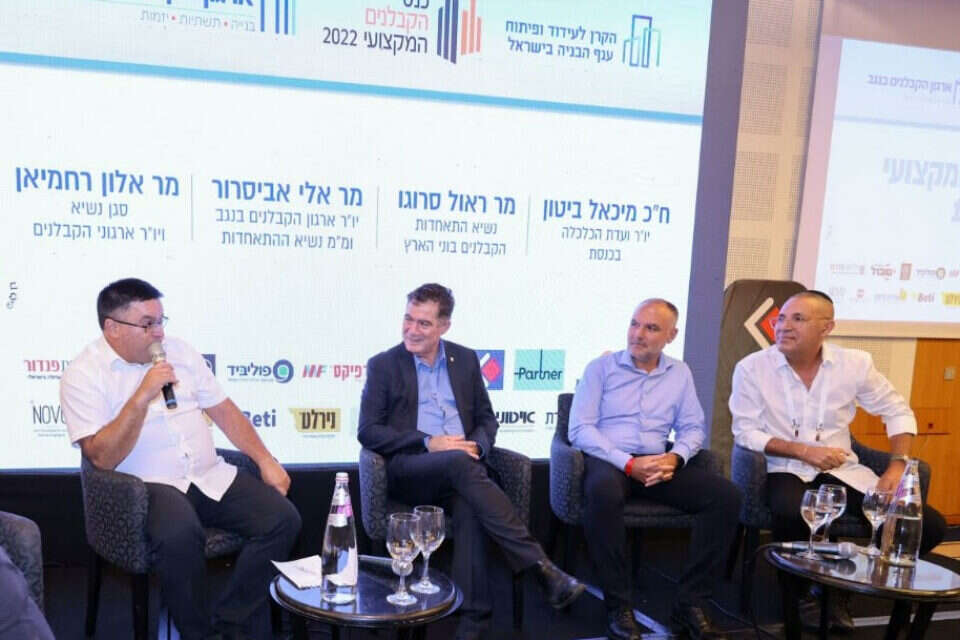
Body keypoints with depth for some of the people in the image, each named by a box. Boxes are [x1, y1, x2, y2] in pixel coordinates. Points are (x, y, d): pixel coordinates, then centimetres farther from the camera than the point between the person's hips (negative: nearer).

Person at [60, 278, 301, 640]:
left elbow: (222, 409, 14)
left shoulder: (176, 350, 12)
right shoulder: (82, 376, -4)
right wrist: (142, 397, -22)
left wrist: (265, 460, 5)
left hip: (210, 476, 5)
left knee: (282, 518, -17)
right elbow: (102, 458, -14)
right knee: (179, 534, -38)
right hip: (148, 486, -5)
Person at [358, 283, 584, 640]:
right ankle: (541, 567, -37)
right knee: (460, 464, -36)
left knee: (469, 506, -35)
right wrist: (428, 442, -13)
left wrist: (477, 445, -7)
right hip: (409, 469, -2)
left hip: (460, 466, 3)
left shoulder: (465, 359, 16)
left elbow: (486, 419, 18)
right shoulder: (383, 365, 7)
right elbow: (368, 431, -1)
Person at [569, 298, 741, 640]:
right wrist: (628, 464, -17)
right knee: (603, 492, -39)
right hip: (608, 459, -4)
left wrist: (675, 457, -11)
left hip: (658, 463, 4)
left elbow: (693, 427, 13)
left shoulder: (680, 373, 14)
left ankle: (691, 601, -9)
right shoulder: (601, 367, 1)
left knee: (725, 494, -18)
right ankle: (618, 604, -23)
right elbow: (579, 428, -7)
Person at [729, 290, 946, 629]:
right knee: (795, 516, -39)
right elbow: (745, 432, -7)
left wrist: (898, 465, -4)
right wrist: (804, 451, -18)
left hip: (842, 471, 4)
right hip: (786, 470, -4)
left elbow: (898, 411, 11)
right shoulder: (752, 367, -8)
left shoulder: (854, 363, 0)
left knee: (929, 525, -11)